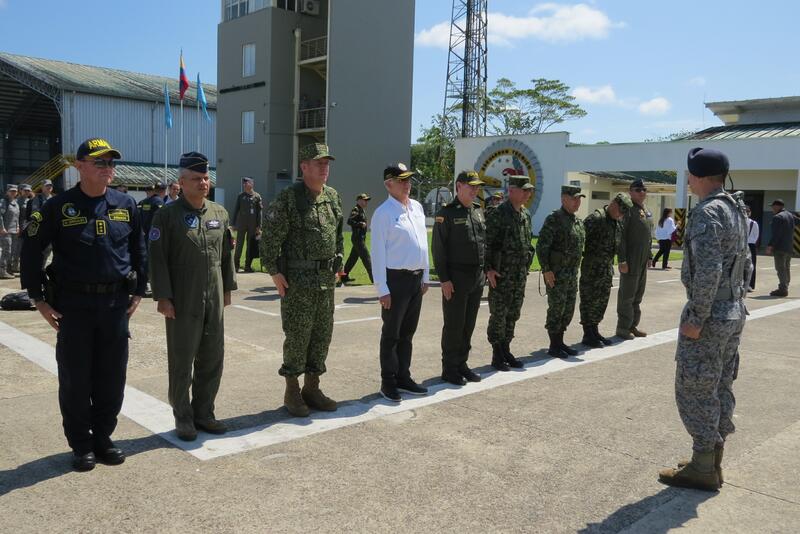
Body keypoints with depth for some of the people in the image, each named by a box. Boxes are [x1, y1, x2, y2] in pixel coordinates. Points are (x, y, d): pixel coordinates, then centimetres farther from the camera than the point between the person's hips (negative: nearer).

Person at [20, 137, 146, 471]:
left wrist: (138, 292, 10)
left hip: (116, 304, 3)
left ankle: (102, 438, 25)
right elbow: (31, 250, 2)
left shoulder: (126, 206, 5)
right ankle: (81, 444, 20)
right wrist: (38, 298, 0)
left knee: (112, 378, 8)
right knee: (75, 378, 6)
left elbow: (139, 251, 14)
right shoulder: (59, 207, -3)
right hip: (73, 305, -2)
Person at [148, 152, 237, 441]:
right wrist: (163, 297, -13)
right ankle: (183, 417, 20)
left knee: (212, 360, 11)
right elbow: (157, 258, -10)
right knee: (181, 362, 6)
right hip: (182, 303, -5)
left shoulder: (219, 212, 10)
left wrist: (227, 287, 14)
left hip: (214, 301, 5)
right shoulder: (167, 215, -6)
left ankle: (203, 413, 27)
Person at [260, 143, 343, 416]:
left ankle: (312, 388, 24)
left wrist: (338, 265, 14)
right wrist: (274, 272, -13)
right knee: (297, 337, 0)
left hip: (326, 280, 6)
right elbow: (270, 236, -12)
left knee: (322, 335, 11)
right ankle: (292, 392, 15)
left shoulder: (333, 197, 9)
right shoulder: (288, 197, -11)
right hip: (297, 280, -6)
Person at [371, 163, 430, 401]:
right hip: (396, 279, -7)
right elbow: (378, 252, -13)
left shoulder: (417, 207, 10)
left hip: (417, 278, 7)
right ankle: (388, 382, 15)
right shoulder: (383, 213, -12)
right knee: (391, 334, 4)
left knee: (407, 332, 16)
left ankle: (403, 376, 27)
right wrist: (382, 288, -15)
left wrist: (425, 276, 14)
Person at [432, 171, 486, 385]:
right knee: (454, 325, 1)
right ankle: (449, 369, 12)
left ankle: (462, 364, 24)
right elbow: (438, 249, -12)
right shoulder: (446, 213, -9)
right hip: (456, 278, -6)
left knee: (469, 324, 12)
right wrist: (444, 279, -16)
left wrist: (486, 269, 12)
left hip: (478, 277, 7)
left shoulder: (478, 211, 12)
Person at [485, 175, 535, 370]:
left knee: (513, 315, 13)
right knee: (498, 315, 0)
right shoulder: (498, 214, -13)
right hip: (501, 274, -8)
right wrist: (488, 269, -19)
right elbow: (486, 243, -15)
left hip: (521, 274, 8)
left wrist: (526, 266, 16)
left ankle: (506, 350, 25)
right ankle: (497, 355, 10)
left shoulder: (526, 215, 12)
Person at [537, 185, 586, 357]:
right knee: (556, 309, -3)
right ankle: (553, 346, 6)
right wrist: (546, 270, -20)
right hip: (556, 273, -8)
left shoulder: (578, 222, 13)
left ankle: (560, 342, 22)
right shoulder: (554, 219, -13)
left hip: (572, 273, 8)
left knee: (568, 309, 12)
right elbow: (541, 246, -17)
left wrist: (575, 270, 17)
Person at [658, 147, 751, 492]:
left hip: (709, 316, -10)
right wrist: (734, 302, 20)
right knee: (720, 388, 15)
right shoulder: (736, 210, 12)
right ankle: (713, 462, 25)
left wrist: (696, 318, -21)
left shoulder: (707, 213, -19)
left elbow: (708, 270, -26)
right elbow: (744, 263, 16)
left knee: (694, 390, -1)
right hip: (733, 312, 10)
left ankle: (702, 469, 8)